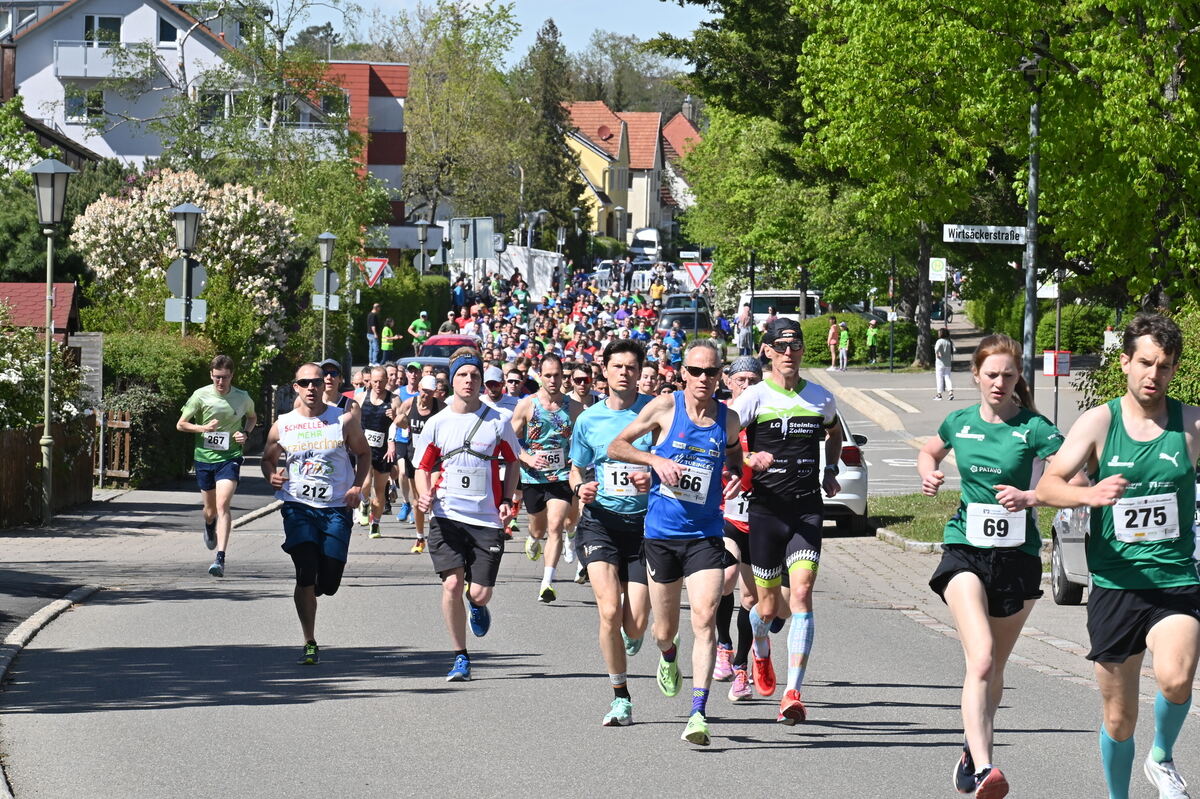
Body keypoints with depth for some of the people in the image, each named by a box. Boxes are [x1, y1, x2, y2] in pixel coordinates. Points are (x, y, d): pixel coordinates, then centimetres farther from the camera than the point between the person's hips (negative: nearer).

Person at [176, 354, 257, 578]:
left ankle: (220, 559, -23)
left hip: (230, 458, -2)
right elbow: (181, 424, 1)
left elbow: (252, 418, 22)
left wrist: (245, 433, 1)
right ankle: (209, 526, 53)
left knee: (222, 505, -18)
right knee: (210, 509, 14)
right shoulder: (201, 395, -3)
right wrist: (203, 428, -16)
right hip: (204, 457, 2)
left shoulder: (242, 398, 1)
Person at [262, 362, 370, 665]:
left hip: (337, 507, 0)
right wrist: (272, 476, -5)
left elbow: (363, 453, 13)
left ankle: (308, 594, 37)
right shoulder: (283, 425, 5)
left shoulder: (343, 420, 2)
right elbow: (268, 458, 18)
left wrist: (357, 485, -3)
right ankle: (309, 643, -5)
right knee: (306, 574, -14)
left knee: (329, 582, -2)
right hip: (298, 506, 0)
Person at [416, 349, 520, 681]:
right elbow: (423, 467, 11)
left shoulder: (497, 421, 1)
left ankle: (477, 605, 37)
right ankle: (460, 657, 2)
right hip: (447, 517, 0)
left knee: (479, 593, -4)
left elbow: (513, 462, 13)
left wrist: (507, 499, -1)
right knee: (452, 584, -12)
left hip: (486, 518, 0)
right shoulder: (437, 424, 3)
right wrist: (424, 495, -9)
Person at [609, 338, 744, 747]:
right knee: (665, 629, 10)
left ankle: (698, 713, -20)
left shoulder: (728, 419, 3)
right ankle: (668, 655, 49)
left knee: (704, 617, -17)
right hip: (661, 533, 0)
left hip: (705, 535, 0)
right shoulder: (665, 407, -4)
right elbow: (617, 446, 1)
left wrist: (739, 477, 1)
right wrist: (655, 459, -15)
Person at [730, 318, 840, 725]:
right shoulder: (754, 397, -3)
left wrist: (830, 472, 16)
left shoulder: (821, 398, 8)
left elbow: (834, 433, 30)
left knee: (801, 593, -15)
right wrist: (748, 460, -22)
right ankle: (761, 651, 46)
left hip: (808, 508, 1)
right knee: (769, 604, 8)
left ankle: (792, 694, -19)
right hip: (766, 508, -1)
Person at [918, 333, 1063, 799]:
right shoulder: (959, 423, 6)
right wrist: (929, 474, 6)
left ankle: (974, 752, 37)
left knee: (993, 669, 14)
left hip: (1018, 555, 0)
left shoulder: (1034, 428, -5)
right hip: (965, 551, 0)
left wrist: (1030, 497, -30)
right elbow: (929, 452, 28)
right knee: (980, 659, -21)